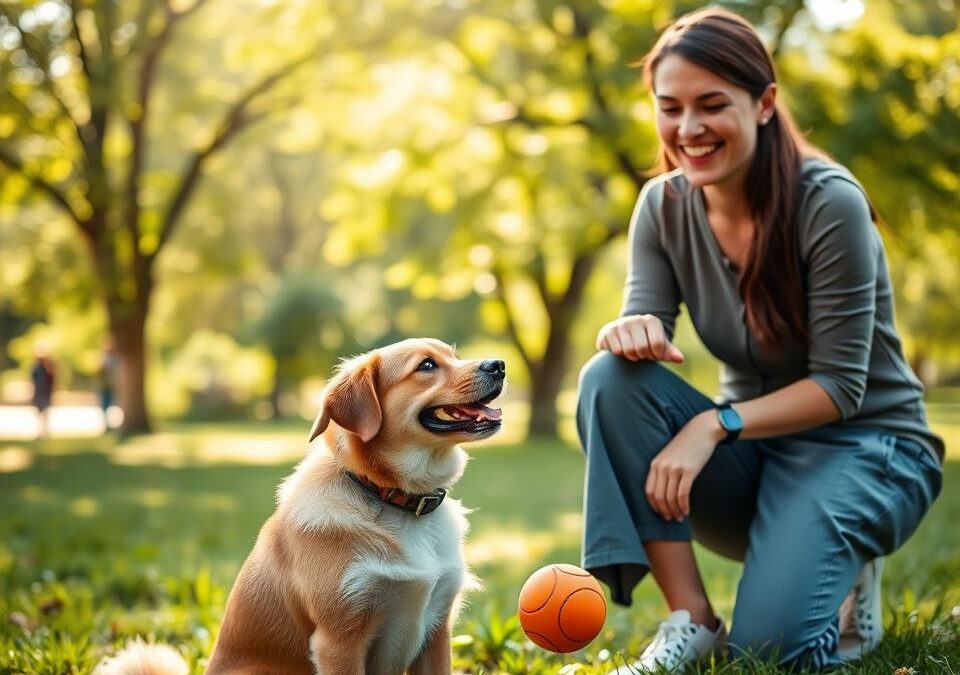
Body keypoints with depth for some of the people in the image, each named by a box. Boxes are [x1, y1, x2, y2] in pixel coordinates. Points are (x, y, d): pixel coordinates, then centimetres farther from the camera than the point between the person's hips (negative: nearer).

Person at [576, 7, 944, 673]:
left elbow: (840, 385, -19)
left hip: (864, 447, -5)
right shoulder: (663, 206, -4)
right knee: (612, 379, -23)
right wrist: (632, 333, -34)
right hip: (754, 451, 5)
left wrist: (715, 424, -30)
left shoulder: (829, 203, -20)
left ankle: (847, 583, 9)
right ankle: (692, 619, -19)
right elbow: (645, 326, -10)